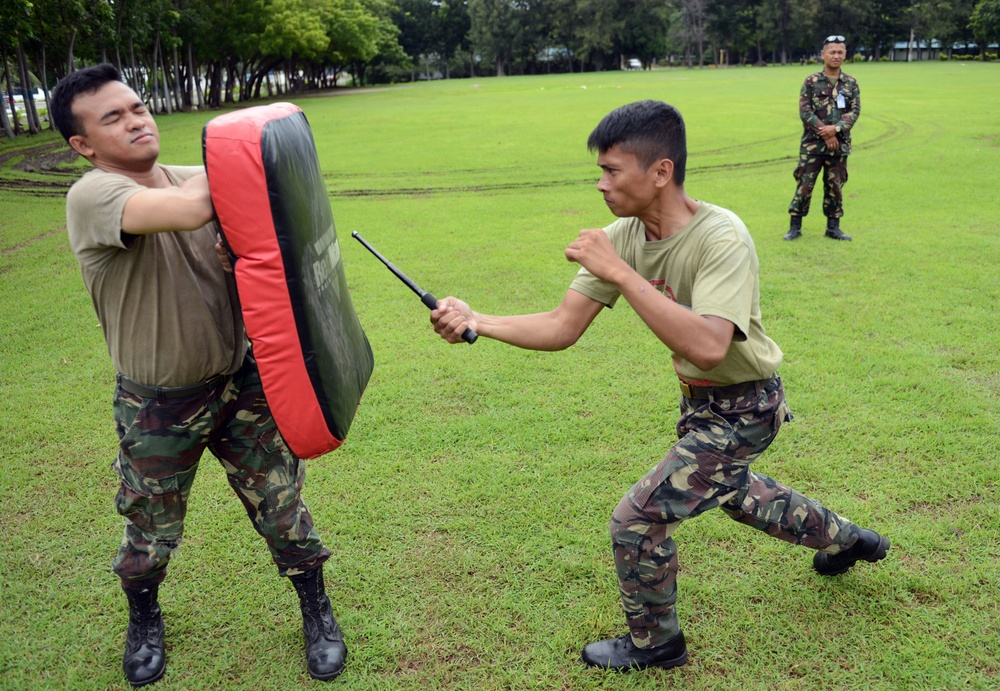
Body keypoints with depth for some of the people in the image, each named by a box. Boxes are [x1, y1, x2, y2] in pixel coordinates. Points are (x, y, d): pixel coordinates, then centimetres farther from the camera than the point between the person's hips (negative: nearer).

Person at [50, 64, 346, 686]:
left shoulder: (198, 180, 0)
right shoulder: (92, 197, -19)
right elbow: (190, 209, -37)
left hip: (242, 382, 4)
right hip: (159, 406, -3)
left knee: (283, 507, 10)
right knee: (151, 533, 17)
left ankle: (318, 612, 34)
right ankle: (144, 620, 48)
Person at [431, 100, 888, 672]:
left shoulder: (721, 238, -32)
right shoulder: (623, 237, -12)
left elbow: (708, 346, -46)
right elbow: (562, 328, -13)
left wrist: (619, 272, -45)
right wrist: (476, 321, -26)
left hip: (744, 409, -8)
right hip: (701, 400, 8)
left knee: (638, 518, -9)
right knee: (734, 491, 32)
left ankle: (655, 644, 20)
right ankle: (847, 540, 59)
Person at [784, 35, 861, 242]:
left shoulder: (851, 83, 8)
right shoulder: (811, 82, 0)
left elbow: (855, 111, 1)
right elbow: (805, 111, -7)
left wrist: (836, 128, -16)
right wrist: (824, 133, -15)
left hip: (839, 145, 3)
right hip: (812, 144, -3)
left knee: (835, 186, 8)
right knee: (804, 184, -2)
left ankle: (833, 227, 17)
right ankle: (795, 226, 6)